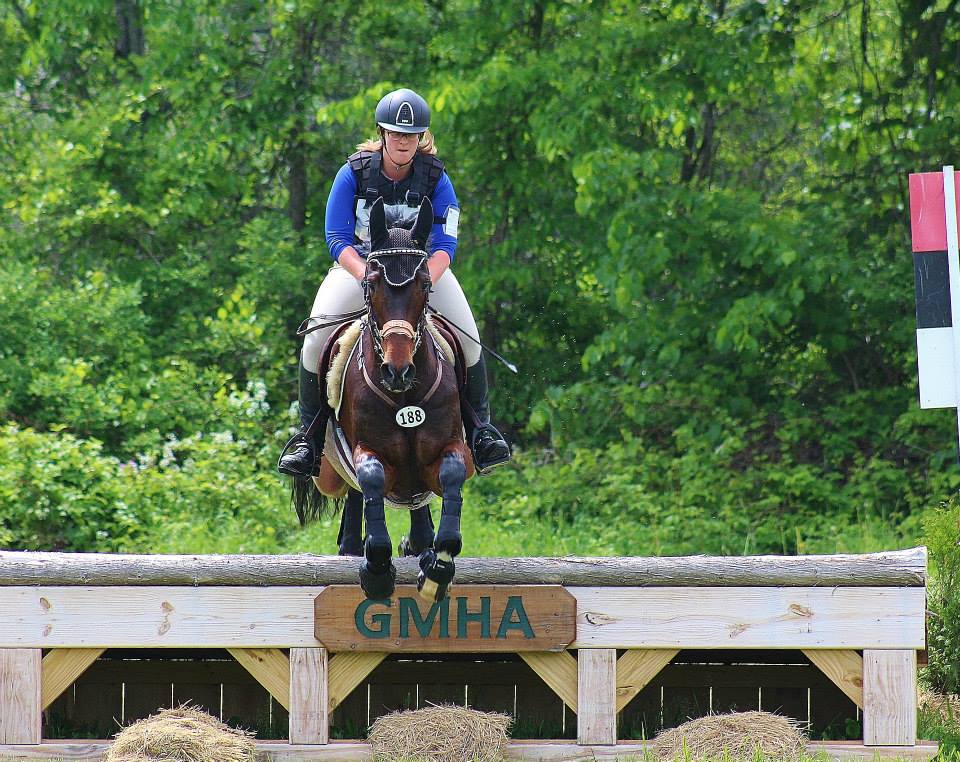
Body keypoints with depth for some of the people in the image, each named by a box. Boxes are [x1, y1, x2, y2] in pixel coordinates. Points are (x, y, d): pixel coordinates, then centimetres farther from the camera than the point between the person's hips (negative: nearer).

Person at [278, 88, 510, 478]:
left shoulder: (435, 178, -12)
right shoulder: (354, 173, -14)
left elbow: (444, 245, -16)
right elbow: (337, 239, -16)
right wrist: (368, 277, -35)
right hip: (358, 264, -1)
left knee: (469, 338, -18)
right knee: (315, 339, -21)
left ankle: (479, 427, 1)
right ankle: (308, 433, -5)